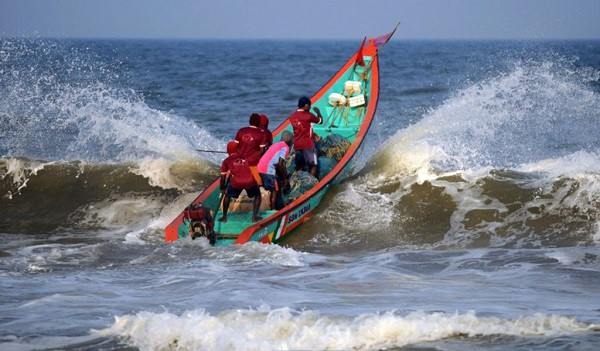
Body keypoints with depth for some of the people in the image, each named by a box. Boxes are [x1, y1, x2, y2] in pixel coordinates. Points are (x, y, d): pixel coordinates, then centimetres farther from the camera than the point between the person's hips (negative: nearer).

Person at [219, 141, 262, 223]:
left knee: (227, 196, 27)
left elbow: (223, 177, 19)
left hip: (237, 182, -1)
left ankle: (224, 217, 26)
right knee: (257, 196, 28)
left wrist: (222, 188, 34)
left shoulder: (226, 161, 19)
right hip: (250, 181, 1)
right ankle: (254, 217, 18)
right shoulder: (244, 158, 28)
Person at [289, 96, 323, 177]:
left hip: (296, 144, 6)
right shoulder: (308, 116, -11)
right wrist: (318, 112, 21)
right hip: (307, 144, -6)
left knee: (299, 166, 11)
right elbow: (320, 121, 3)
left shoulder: (293, 116, 9)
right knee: (313, 165, 2)